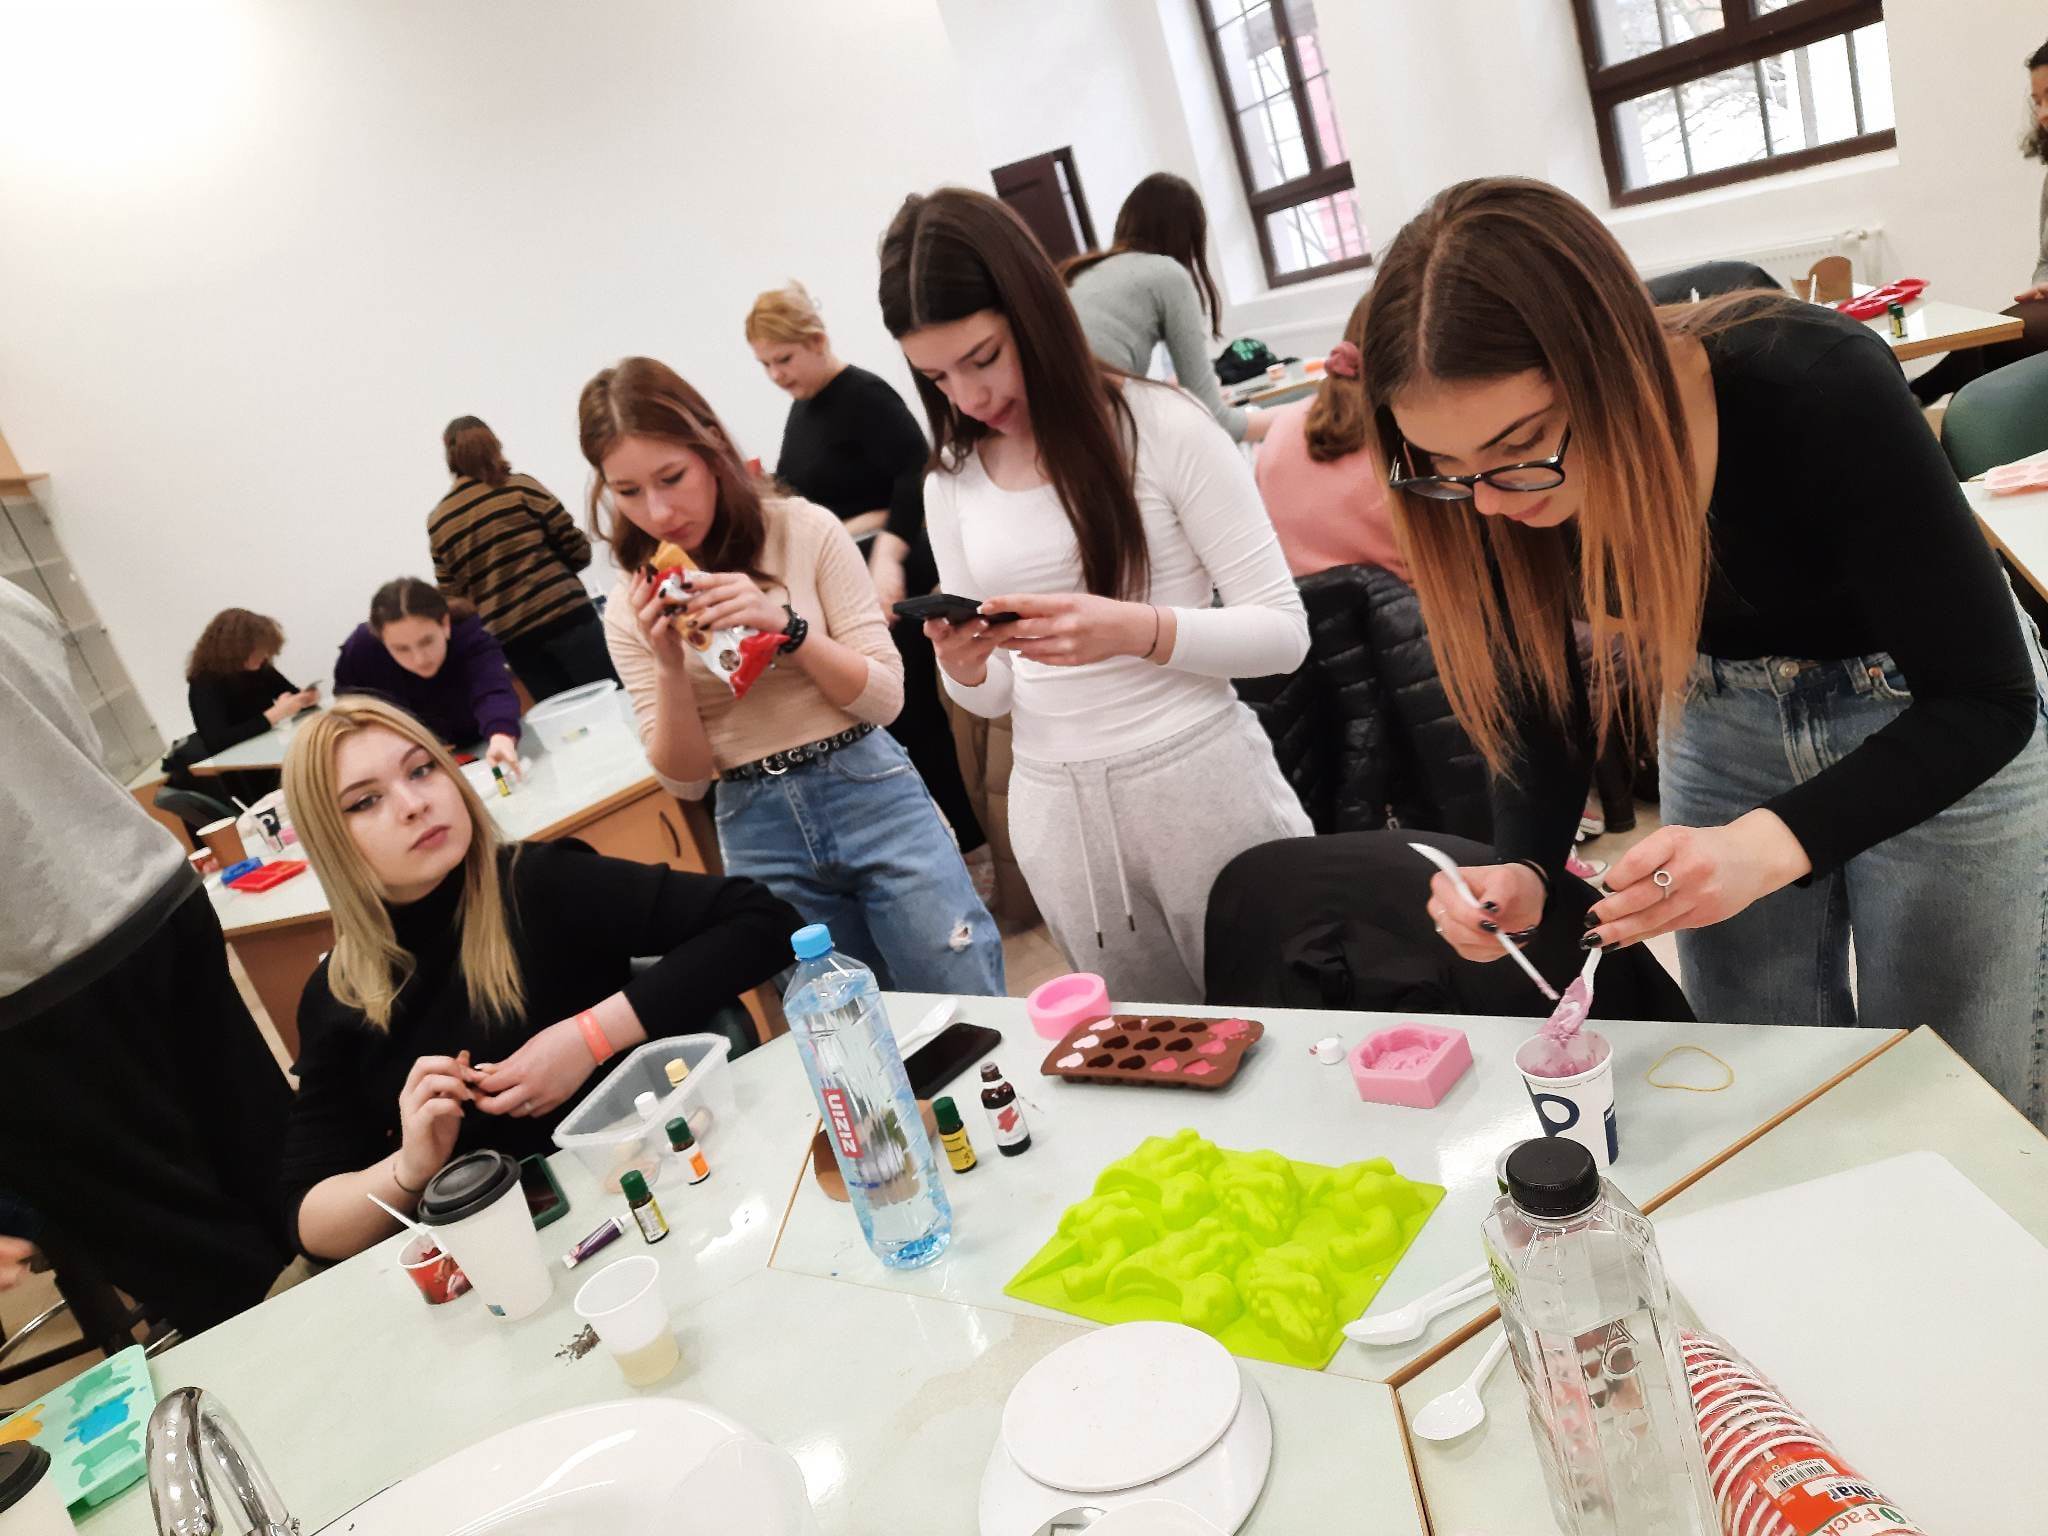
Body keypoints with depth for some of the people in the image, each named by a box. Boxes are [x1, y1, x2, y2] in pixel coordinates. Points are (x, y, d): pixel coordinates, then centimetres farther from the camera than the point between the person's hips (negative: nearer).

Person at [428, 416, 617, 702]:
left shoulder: (437, 522, 10)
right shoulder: (520, 488, -2)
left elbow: (452, 595, 11)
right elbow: (578, 551, -2)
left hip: (509, 638, 4)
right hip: (563, 614, -4)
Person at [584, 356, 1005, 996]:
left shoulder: (805, 530, -7)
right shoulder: (631, 611, 1)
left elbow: (885, 697, -6)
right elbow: (684, 779, 1)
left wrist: (786, 626, -21)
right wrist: (669, 665, -15)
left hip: (871, 794, -2)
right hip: (758, 832, 2)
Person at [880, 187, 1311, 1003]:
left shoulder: (1160, 425, -10)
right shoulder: (952, 484, 5)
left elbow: (1284, 632, -11)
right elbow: (994, 698, 10)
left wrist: (1135, 630, -26)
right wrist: (963, 666, -13)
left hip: (1200, 783, -4)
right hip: (1058, 812, 4)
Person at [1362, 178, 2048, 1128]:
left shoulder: (1815, 388, -34)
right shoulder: (1502, 483, -22)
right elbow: (1539, 699, -9)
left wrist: (1772, 843, -41)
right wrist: (1523, 869, -27)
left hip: (1941, 725, -3)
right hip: (1726, 726, 3)